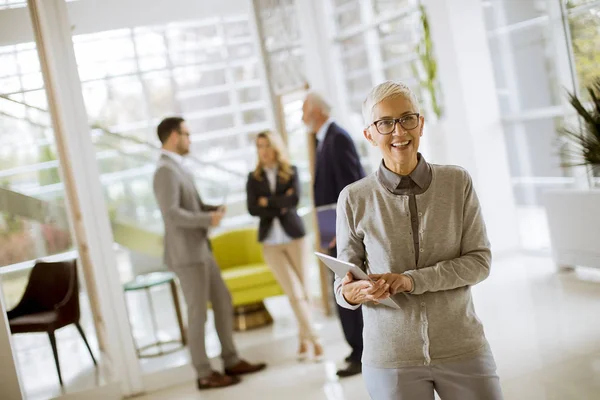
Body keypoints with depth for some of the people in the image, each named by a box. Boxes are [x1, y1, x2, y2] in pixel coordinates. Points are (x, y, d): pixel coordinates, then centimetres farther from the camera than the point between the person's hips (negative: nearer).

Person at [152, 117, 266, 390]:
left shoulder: (178, 168, 15)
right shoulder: (166, 170, -17)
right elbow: (172, 213, -27)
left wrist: (212, 209, 0)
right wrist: (208, 219, -17)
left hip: (199, 249, 10)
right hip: (186, 253, -10)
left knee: (223, 301, 13)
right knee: (198, 313, -1)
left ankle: (231, 361, 23)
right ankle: (205, 374, 10)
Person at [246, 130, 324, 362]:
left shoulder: (291, 171, 3)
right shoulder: (254, 178, 6)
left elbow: (294, 199, -13)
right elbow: (252, 209, -6)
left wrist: (267, 201, -8)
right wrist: (281, 205, -11)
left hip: (293, 236, 0)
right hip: (270, 241, 0)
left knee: (302, 291, 5)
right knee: (294, 293, -7)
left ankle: (303, 338, 19)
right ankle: (314, 339, -3)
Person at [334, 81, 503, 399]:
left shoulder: (458, 182, -4)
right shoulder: (354, 199, -6)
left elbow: (479, 262, -6)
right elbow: (344, 286, 1)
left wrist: (412, 280, -18)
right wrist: (352, 293, -22)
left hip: (462, 349, 1)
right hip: (391, 359, 0)